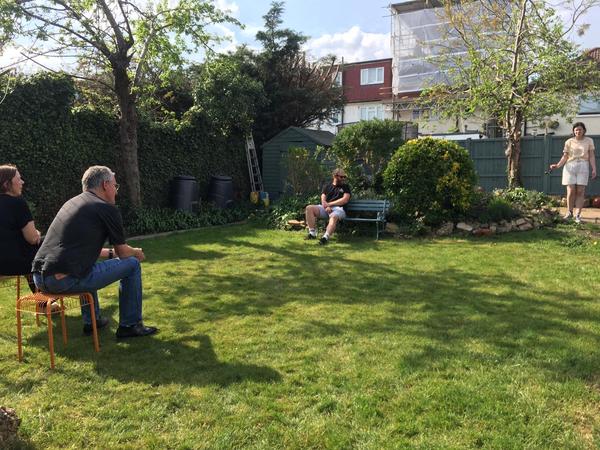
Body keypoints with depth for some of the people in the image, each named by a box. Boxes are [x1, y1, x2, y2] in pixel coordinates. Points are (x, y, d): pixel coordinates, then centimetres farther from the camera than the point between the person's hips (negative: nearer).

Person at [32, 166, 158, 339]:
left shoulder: (72, 202, 21)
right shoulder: (107, 209, -3)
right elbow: (123, 252, 5)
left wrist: (110, 253, 40)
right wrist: (137, 253, 26)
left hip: (39, 277, 9)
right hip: (65, 280, -9)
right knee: (132, 264, 4)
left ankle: (91, 320, 39)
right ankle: (130, 325, 13)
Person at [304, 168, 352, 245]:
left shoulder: (345, 187, 13)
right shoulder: (328, 186, 20)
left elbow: (345, 200, -2)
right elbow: (323, 199, 9)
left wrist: (329, 204, -5)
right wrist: (326, 207, -14)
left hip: (338, 208, -3)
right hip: (325, 208, 4)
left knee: (334, 216, -39)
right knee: (309, 208, -19)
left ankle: (325, 237, -54)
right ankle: (312, 233, -20)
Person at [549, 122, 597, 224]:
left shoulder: (589, 140, 7)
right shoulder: (569, 142, 6)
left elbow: (591, 156, 4)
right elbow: (565, 157, 4)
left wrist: (594, 169, -5)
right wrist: (557, 165, -13)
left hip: (583, 167, 0)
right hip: (570, 167, 0)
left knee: (580, 192, -4)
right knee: (571, 191, -5)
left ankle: (578, 215, -3)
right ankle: (569, 213, 10)